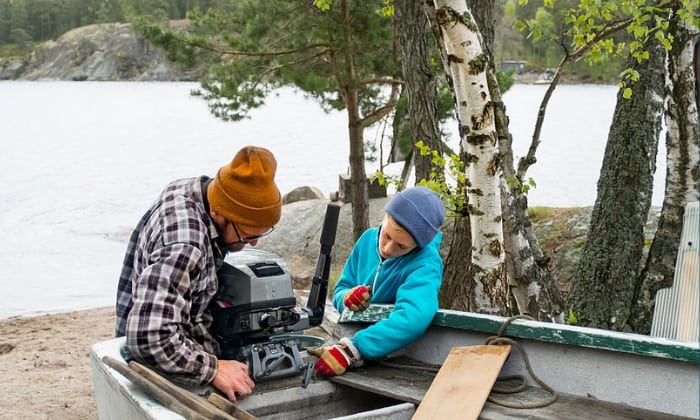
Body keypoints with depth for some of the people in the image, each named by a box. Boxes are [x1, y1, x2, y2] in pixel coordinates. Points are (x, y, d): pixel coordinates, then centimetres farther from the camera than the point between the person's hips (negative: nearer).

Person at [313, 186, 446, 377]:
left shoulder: (425, 265, -19)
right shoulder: (368, 238, -2)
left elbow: (413, 319, -36)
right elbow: (341, 290, 6)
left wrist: (348, 351, -43)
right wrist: (347, 299, -16)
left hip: (397, 358, -5)